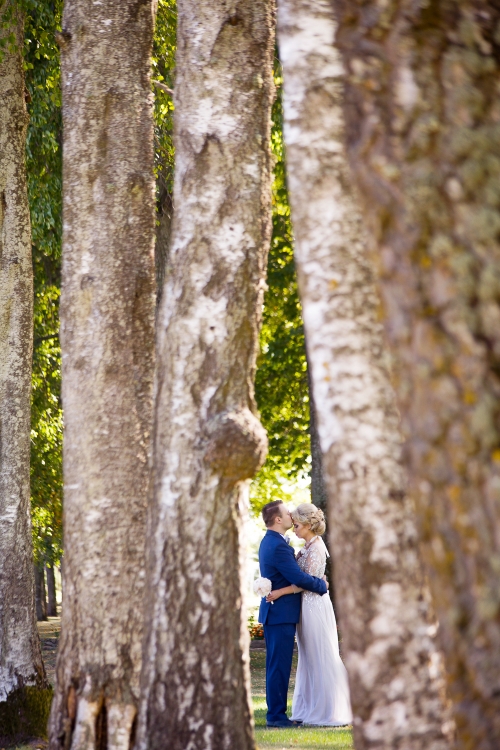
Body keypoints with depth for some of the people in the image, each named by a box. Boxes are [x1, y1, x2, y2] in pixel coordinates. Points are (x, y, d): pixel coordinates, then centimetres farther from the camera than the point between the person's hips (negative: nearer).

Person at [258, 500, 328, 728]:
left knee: (277, 665, 14)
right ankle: (276, 715, -4)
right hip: (281, 614, -11)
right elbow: (298, 578, -22)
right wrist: (321, 585, -6)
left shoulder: (270, 542, 14)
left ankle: (276, 712, 19)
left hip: (274, 613, 11)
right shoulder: (278, 545, -20)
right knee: (279, 666, -6)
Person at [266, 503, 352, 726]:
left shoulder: (316, 547, -15)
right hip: (308, 607, 10)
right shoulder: (308, 546, 13)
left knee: (321, 658, -4)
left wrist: (280, 592, -21)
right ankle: (311, 710, 17)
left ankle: (329, 711, 1)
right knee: (309, 659, 12)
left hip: (315, 606, -10)